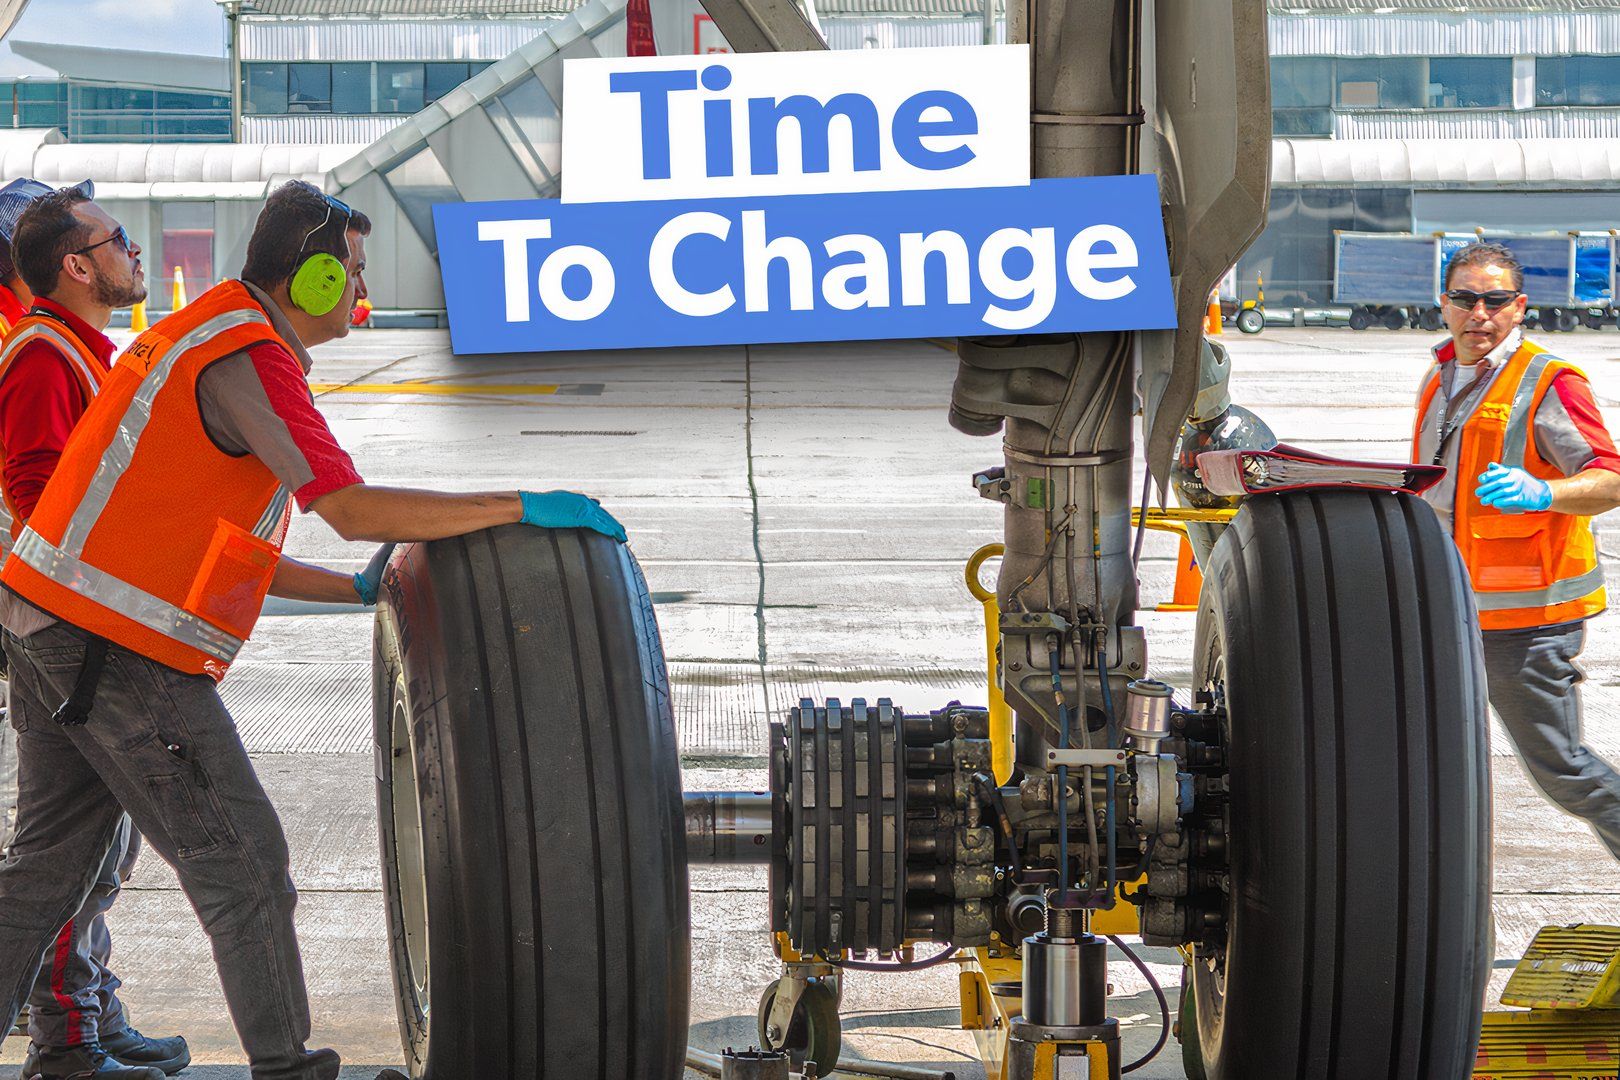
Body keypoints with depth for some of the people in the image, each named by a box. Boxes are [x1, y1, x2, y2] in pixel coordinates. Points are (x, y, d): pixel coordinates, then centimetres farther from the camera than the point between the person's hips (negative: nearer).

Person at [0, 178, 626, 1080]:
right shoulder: (248, 358, -14)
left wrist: (356, 589, 20)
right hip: (123, 655, -10)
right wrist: (523, 507, -18)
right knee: (243, 863, 0)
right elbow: (351, 508, -25)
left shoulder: (210, 340, 18)